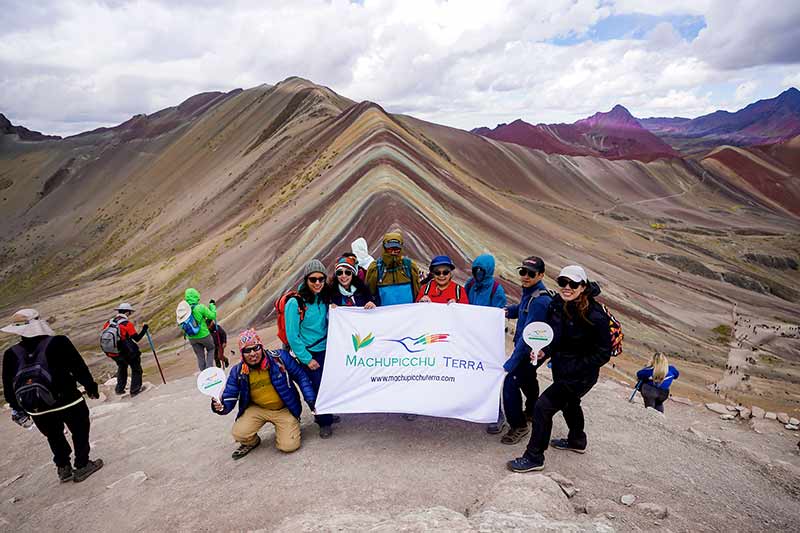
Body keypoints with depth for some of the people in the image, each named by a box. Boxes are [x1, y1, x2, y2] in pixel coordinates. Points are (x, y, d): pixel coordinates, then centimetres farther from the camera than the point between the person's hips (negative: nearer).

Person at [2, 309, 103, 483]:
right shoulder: (58, 343, -16)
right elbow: (79, 368, -11)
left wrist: (17, 409, 20)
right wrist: (91, 387, 4)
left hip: (38, 411, 4)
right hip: (68, 402, -4)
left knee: (55, 438, 26)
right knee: (80, 432, 18)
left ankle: (63, 468, 35)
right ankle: (82, 465, 24)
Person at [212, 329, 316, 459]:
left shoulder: (280, 357, -17)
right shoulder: (237, 372, -9)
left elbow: (301, 376, -7)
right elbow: (229, 397, -5)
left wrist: (311, 400, -11)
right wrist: (221, 407, -28)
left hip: (285, 409, -2)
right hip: (257, 409, 2)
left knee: (289, 446, -14)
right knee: (239, 433, -22)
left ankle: (282, 429, 22)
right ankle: (252, 442, 16)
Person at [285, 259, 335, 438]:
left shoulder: (324, 299, 2)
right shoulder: (295, 302, -15)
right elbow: (292, 336, -13)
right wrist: (307, 359, -12)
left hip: (326, 350, 5)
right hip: (310, 353, -5)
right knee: (319, 386, -3)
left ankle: (323, 414, 34)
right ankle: (324, 422, 19)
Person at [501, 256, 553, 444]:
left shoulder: (540, 301, -29)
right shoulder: (528, 291, 0)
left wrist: (510, 364, -35)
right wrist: (508, 311, -1)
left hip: (531, 351, -10)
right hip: (523, 344, 10)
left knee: (511, 382, -11)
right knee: (526, 379, 27)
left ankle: (518, 426, 7)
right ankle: (532, 411, 52)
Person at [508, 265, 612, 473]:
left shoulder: (594, 316, -27)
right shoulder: (557, 304, -8)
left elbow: (603, 354, -20)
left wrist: (574, 368, -24)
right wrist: (543, 352, -14)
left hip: (580, 375, -8)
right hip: (561, 368, 8)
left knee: (543, 407, -10)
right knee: (569, 403, 30)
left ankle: (534, 458, 7)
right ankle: (577, 441, 58)